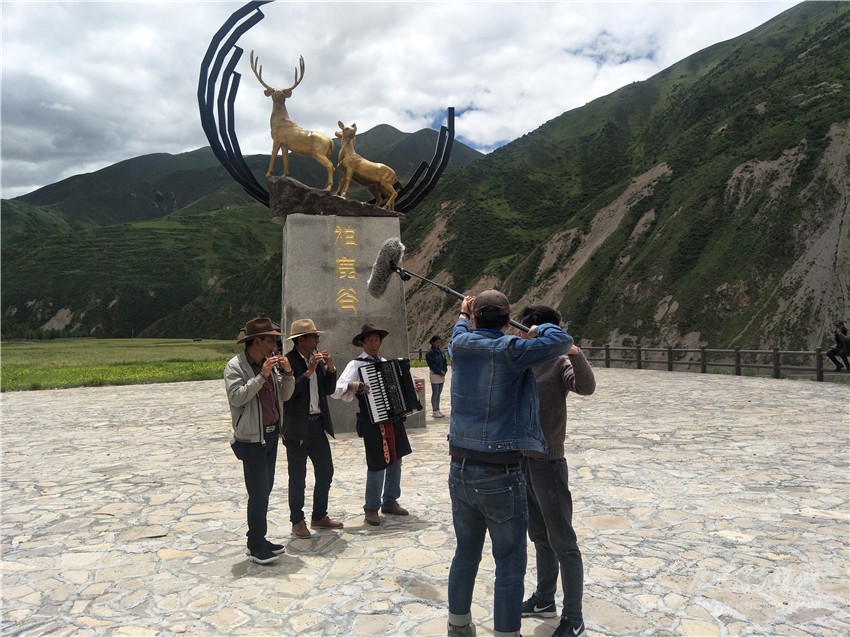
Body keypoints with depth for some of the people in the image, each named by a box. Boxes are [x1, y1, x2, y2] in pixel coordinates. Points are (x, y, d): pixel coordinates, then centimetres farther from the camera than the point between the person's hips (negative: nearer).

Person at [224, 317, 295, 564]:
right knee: (258, 492, -6)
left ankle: (259, 540, 25)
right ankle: (255, 547, 7)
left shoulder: (269, 363, 6)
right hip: (251, 437, -7)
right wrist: (262, 376, -26)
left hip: (271, 434, 7)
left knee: (265, 489, 13)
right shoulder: (235, 366, -12)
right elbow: (236, 397, -24)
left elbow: (284, 395, 7)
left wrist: (287, 373, -9)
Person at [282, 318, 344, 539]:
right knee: (297, 478, 5)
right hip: (297, 428, -7)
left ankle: (319, 516, 28)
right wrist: (309, 371, -24)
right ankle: (297, 521, 20)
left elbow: (329, 390, 9)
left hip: (318, 424, 7)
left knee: (325, 473, 13)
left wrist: (330, 368, -5)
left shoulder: (317, 359, 8)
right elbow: (289, 392, -23)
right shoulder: (287, 361, -13)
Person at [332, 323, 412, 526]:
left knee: (395, 461, 13)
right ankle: (371, 509, 15)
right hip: (373, 422, -7)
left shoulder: (386, 363, 13)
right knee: (377, 465, -2)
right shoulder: (356, 364, -8)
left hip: (394, 418, 7)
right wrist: (353, 385, -33)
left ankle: (390, 502, 30)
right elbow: (335, 390, -17)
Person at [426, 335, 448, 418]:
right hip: (435, 374, -6)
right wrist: (440, 372, -15)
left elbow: (444, 362, 13)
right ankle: (435, 411, 5)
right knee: (435, 394, -2)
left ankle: (437, 410, 19)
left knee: (439, 393, 12)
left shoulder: (441, 351, 10)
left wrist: (444, 371, -2)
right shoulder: (429, 353, -10)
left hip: (442, 375, 6)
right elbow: (432, 365, -14)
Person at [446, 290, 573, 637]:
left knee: (465, 554, 21)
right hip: (500, 476, -6)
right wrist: (539, 329, 4)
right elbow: (562, 340, -17)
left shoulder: (460, 345, 3)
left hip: (460, 470, 7)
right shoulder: (509, 350, -14)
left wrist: (463, 314, 48)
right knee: (509, 565, 8)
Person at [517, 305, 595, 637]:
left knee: (563, 544, 1)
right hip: (522, 460, 8)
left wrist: (573, 351, -49)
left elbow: (586, 386, -33)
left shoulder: (559, 364, -15)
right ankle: (544, 599, 37)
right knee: (539, 537, 21)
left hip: (548, 463, -8)